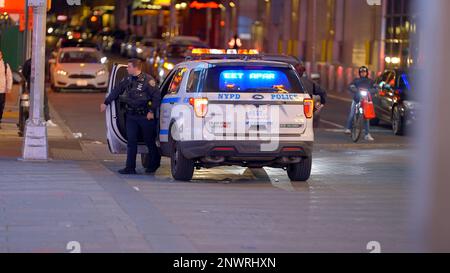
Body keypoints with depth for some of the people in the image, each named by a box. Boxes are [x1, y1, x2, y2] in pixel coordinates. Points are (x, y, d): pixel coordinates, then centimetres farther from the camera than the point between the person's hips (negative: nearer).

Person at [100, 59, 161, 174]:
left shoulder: (147, 80, -12)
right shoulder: (128, 80, 8)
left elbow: (157, 96, -11)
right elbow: (116, 91, 20)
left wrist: (152, 111, -14)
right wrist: (106, 103, 24)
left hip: (145, 116, -6)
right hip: (131, 116, 6)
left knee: (150, 141, 6)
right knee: (131, 141, 2)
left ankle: (153, 166, 21)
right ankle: (130, 167, 3)